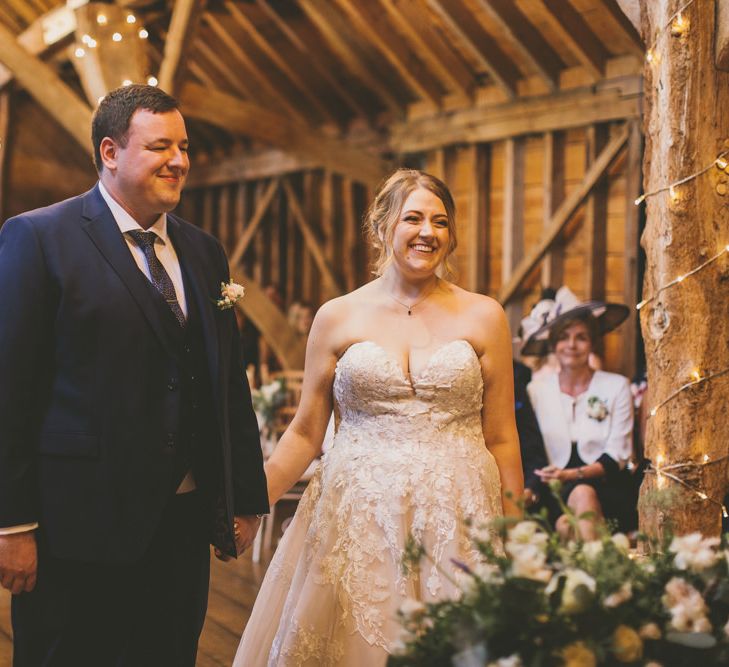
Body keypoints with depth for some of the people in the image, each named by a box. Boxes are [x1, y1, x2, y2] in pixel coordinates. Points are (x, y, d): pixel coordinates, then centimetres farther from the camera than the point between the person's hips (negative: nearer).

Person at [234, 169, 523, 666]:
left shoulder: (483, 317, 4)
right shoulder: (337, 318, 5)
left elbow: (501, 438, 6)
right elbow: (305, 433, 8)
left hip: (454, 522, 0)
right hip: (357, 520, 0)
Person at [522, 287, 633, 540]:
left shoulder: (617, 386, 7)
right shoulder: (536, 390, 10)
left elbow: (617, 456, 1)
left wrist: (574, 474, -16)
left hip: (603, 489, -1)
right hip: (555, 492, 1)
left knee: (584, 493, -37)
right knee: (564, 526, -35)